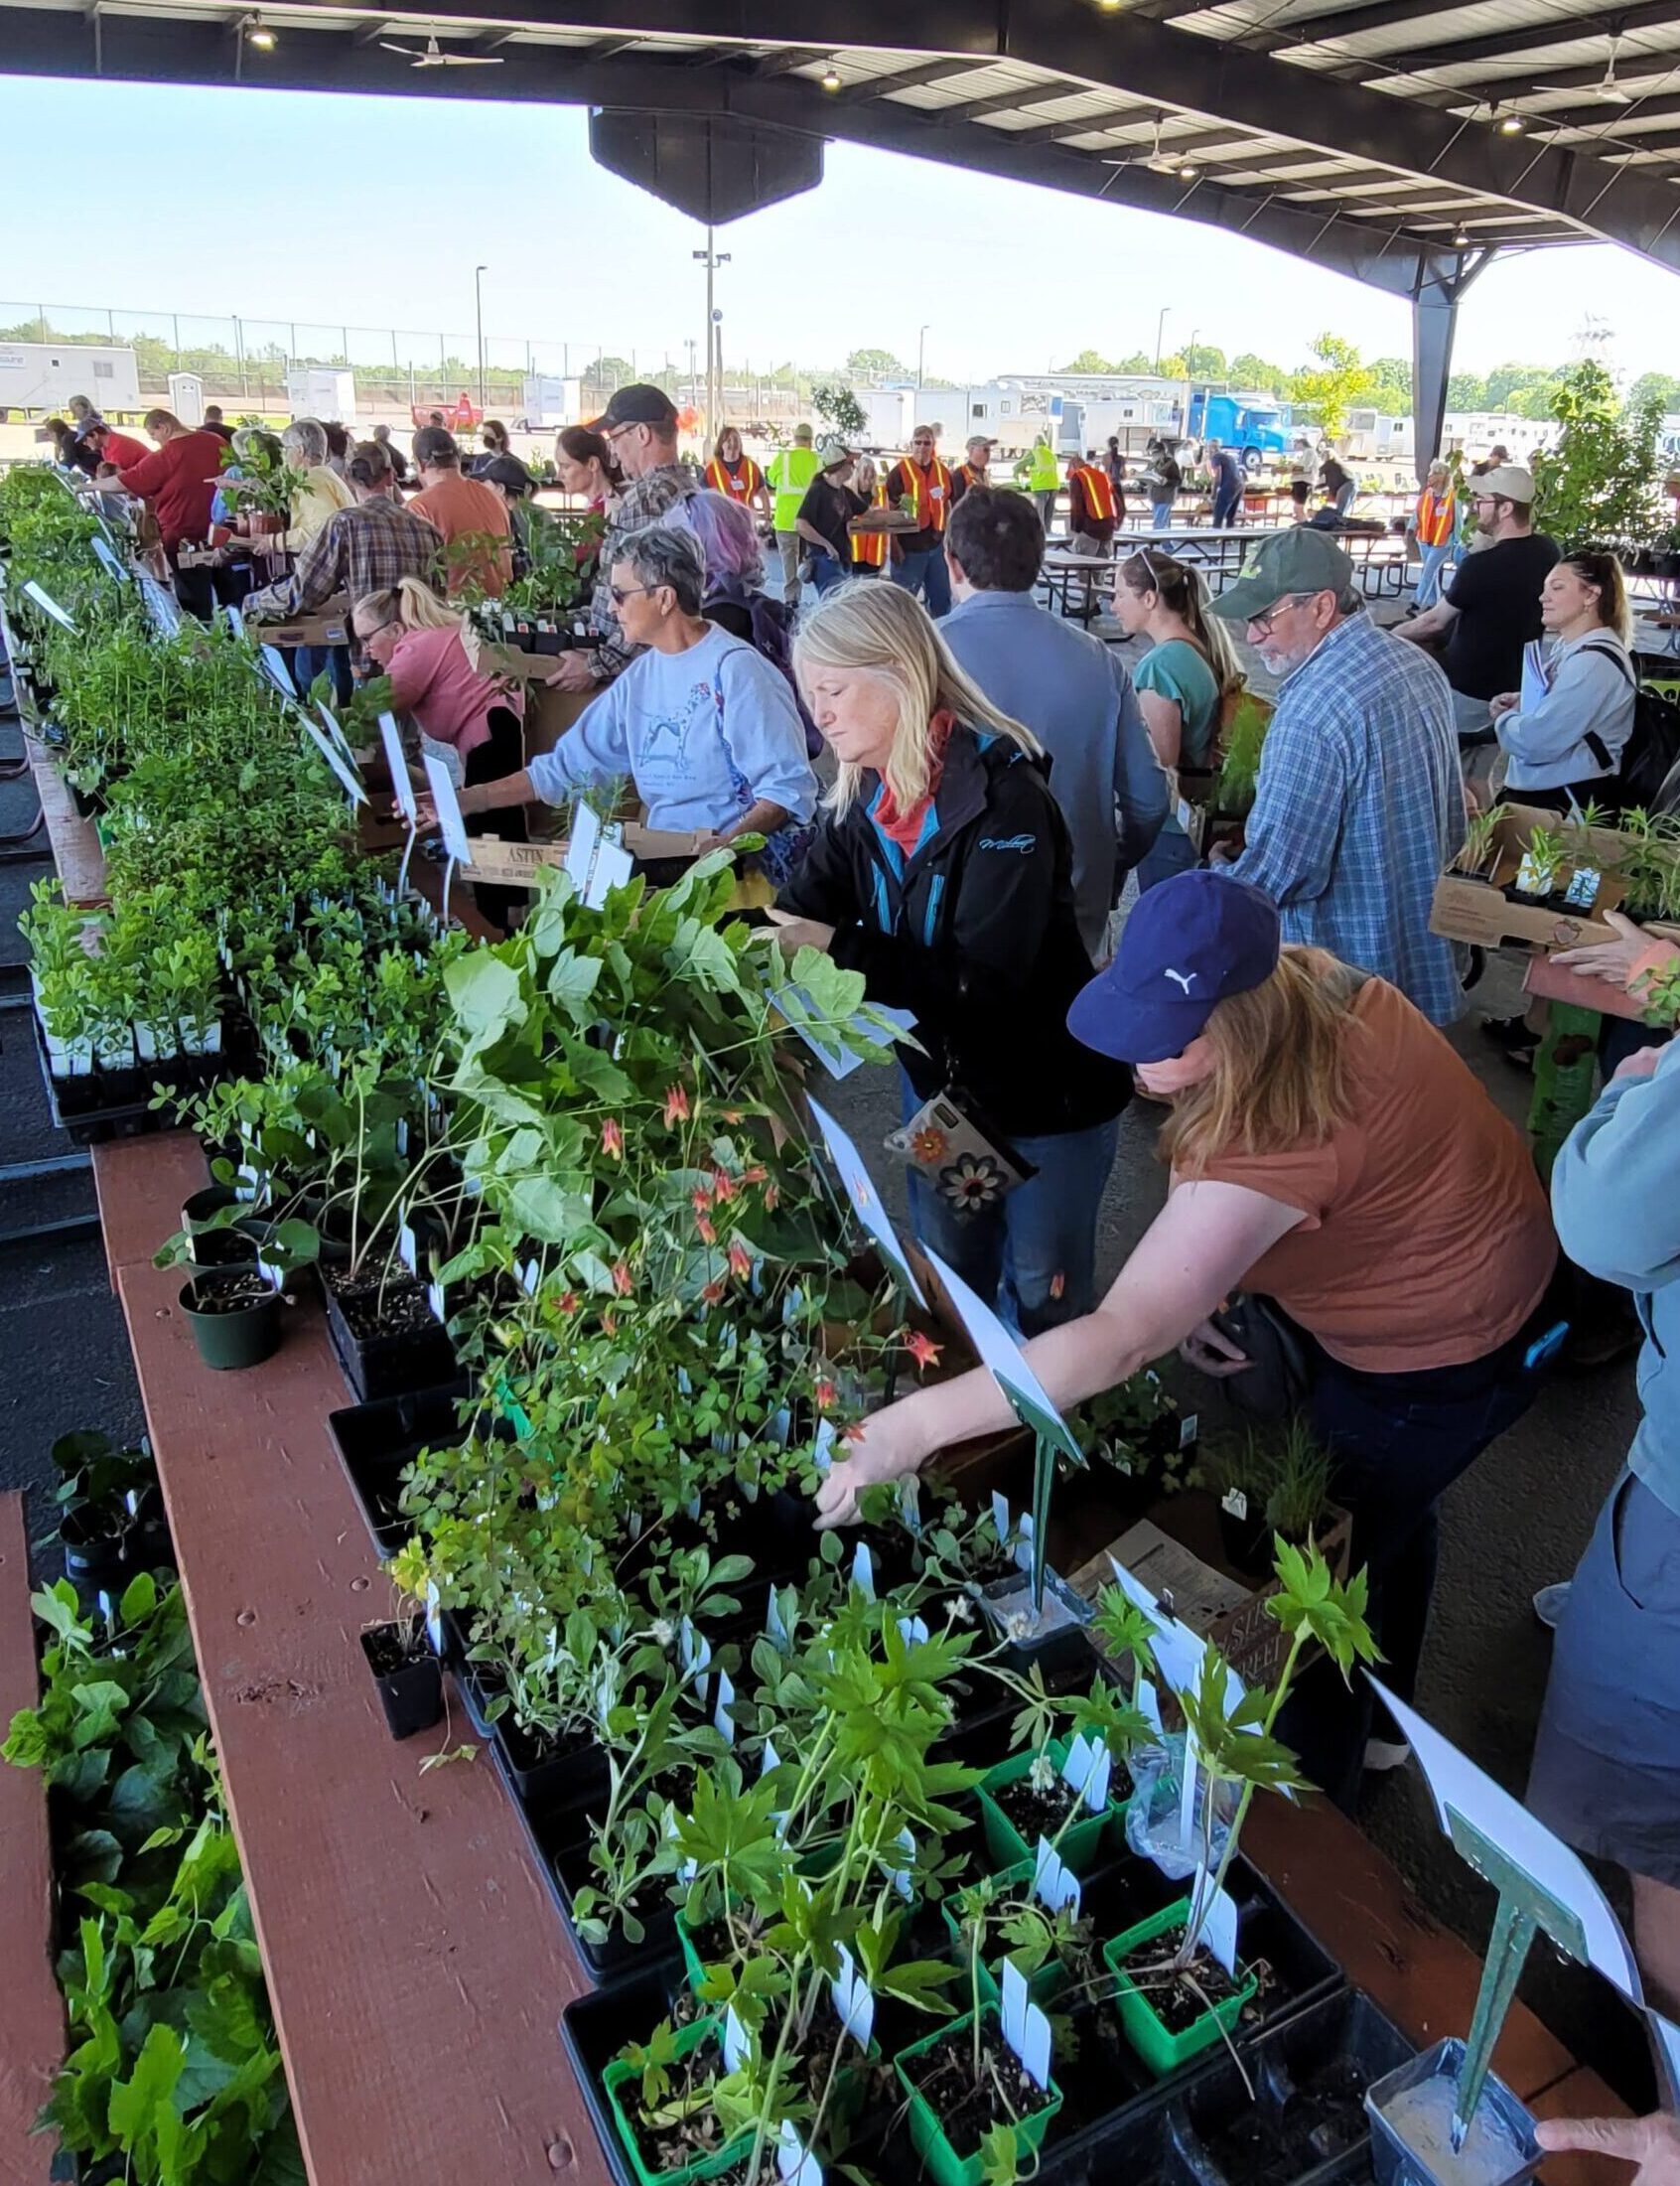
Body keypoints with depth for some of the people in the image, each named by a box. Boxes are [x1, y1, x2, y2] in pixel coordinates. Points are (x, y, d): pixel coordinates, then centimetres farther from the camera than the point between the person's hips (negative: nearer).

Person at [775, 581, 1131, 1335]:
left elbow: (988, 979, -31)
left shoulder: (1003, 793, -26)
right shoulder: (861, 799, -3)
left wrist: (840, 949, -34)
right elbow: (807, 911, -7)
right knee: (948, 1280, 22)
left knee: (1044, 1294, 10)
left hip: (1046, 1093, -6)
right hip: (940, 1077, 7)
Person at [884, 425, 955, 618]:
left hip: (935, 545, 6)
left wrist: (943, 528, 3)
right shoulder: (899, 471, -11)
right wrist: (895, 546, -15)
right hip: (908, 546, -6)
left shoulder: (942, 471, 6)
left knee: (942, 596, 15)